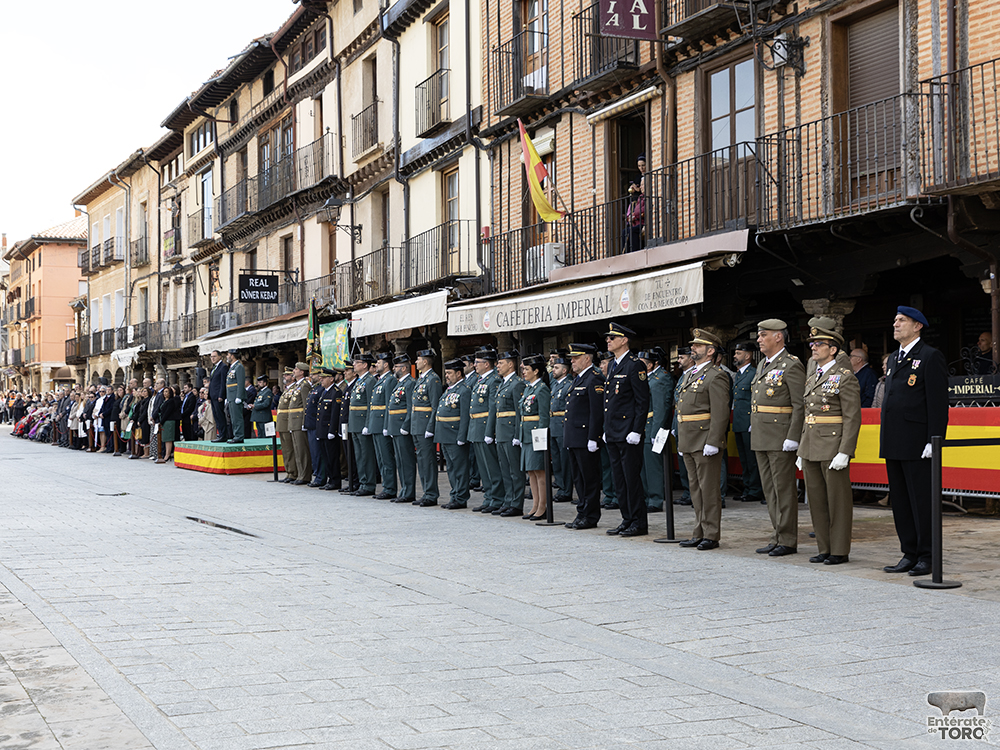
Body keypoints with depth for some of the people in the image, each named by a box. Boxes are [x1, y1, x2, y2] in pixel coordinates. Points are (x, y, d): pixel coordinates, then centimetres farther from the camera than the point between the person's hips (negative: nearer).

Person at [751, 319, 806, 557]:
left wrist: (793, 438, -20)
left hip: (781, 438, -9)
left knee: (784, 488, -4)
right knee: (769, 489, 11)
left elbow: (800, 405, -15)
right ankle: (778, 536, 18)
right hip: (761, 438, 9)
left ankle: (788, 540, 1)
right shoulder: (762, 365, 17)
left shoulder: (792, 365, -10)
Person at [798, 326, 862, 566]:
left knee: (838, 500, -1)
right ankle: (824, 548, 18)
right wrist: (801, 451, 17)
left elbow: (852, 418, -13)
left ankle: (840, 551, 6)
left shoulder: (845, 377, -8)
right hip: (811, 447, 8)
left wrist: (844, 453, -19)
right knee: (816, 500, 10)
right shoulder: (811, 379, 16)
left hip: (833, 447, -8)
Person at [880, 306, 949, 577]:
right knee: (900, 501, 10)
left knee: (922, 501, -3)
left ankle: (926, 557, 4)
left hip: (917, 445, -8)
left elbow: (938, 403, -12)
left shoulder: (931, 357, -6)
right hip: (893, 444, 8)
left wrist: (933, 441, -18)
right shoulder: (894, 359, 19)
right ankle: (910, 554, 17)